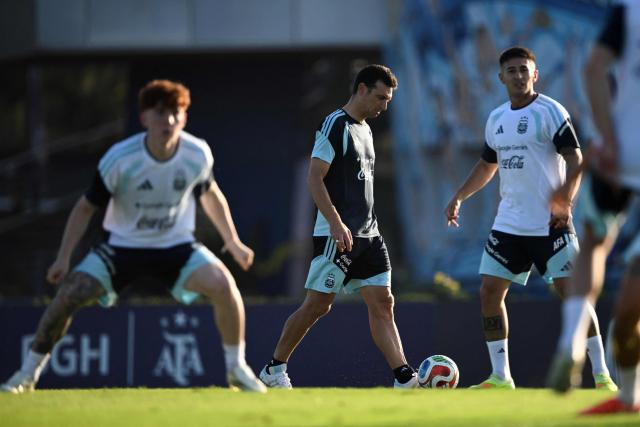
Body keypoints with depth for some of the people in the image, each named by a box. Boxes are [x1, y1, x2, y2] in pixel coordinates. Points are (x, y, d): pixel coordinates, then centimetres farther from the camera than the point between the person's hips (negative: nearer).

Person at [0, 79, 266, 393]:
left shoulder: (198, 155, -15)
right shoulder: (119, 159, -21)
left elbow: (210, 194, 8)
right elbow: (86, 207, -9)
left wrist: (232, 241, 11)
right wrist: (63, 258, -13)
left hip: (176, 245, 1)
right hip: (123, 246, -1)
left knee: (222, 284, -25)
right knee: (69, 294, -19)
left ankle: (237, 369, -4)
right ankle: (28, 373, 1)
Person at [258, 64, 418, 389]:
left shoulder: (364, 129, 17)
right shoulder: (334, 126, -11)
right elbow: (315, 178, -17)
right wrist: (336, 223, -24)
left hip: (367, 234, 9)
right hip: (337, 234, -9)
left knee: (382, 303, 1)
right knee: (318, 304, -5)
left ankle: (405, 380, -5)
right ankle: (274, 370, 8)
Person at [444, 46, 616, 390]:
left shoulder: (550, 112, -7)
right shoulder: (496, 119, 13)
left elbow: (575, 160, -12)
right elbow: (487, 165, 27)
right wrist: (458, 198, 17)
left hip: (550, 224, -7)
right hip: (508, 225, 7)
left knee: (571, 292, -9)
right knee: (490, 293, 2)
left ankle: (601, 375, -4)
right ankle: (500, 377, 11)